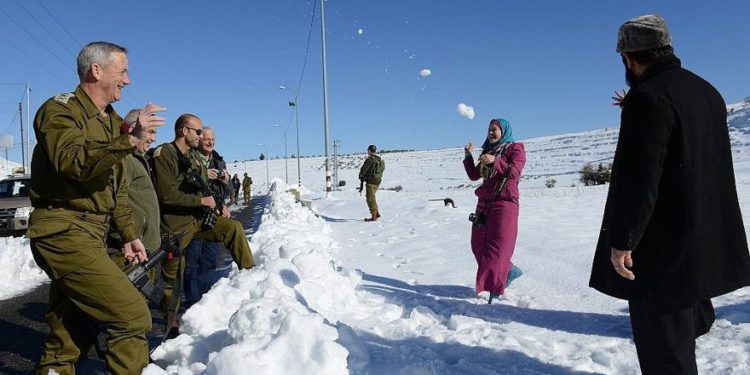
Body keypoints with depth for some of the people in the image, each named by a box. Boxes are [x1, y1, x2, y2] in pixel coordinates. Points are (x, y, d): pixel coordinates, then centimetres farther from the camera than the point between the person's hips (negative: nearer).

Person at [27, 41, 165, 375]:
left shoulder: (112, 121, 20)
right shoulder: (60, 110, -7)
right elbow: (74, 162, -28)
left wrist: (128, 234, 20)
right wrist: (129, 140, -37)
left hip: (90, 234, 9)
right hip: (63, 232, -9)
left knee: (68, 338, 14)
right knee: (133, 316, -15)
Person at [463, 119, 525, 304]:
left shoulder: (515, 148, 1)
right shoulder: (488, 151, 18)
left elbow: (513, 172, -16)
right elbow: (474, 175, 14)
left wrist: (495, 161, -29)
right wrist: (468, 156, 2)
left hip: (504, 203, -7)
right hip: (484, 203, 7)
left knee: (496, 246, -11)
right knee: (479, 245, 8)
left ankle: (494, 290, -7)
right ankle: (509, 271, 25)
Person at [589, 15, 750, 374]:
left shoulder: (647, 98, -18)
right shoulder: (707, 91, 11)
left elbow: (638, 179, -23)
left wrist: (621, 241, -18)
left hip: (664, 250, -8)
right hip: (707, 243, 9)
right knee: (684, 323, 27)